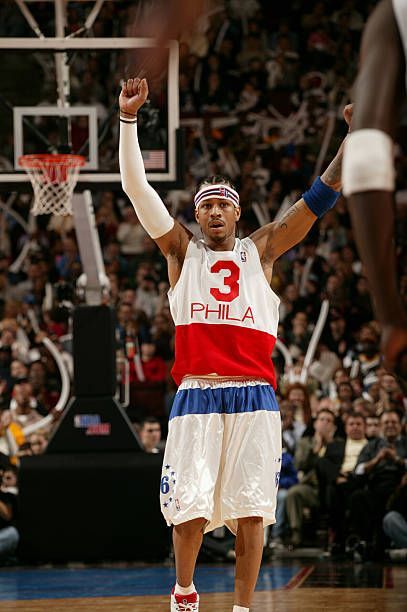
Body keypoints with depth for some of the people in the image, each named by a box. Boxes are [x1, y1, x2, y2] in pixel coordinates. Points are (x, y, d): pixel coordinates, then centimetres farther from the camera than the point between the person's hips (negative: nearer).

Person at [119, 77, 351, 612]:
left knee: (250, 511, -1)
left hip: (254, 397, 1)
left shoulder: (260, 251, 16)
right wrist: (128, 118, -1)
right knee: (189, 508, -4)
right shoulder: (182, 251, 14)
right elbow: (136, 187, 7)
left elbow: (319, 197, 10)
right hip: (196, 396, -1)